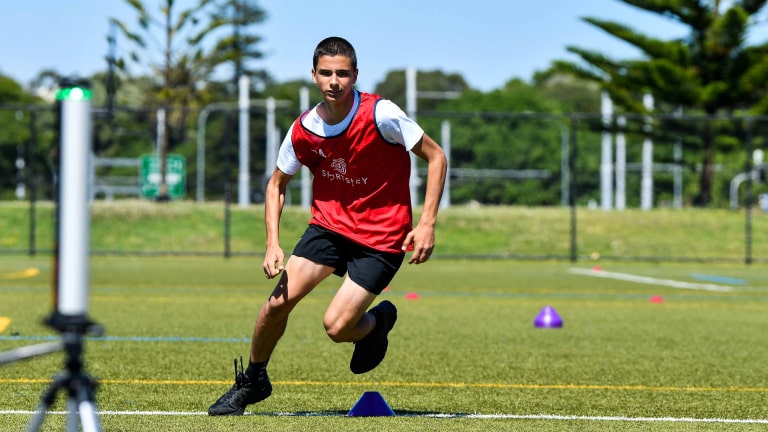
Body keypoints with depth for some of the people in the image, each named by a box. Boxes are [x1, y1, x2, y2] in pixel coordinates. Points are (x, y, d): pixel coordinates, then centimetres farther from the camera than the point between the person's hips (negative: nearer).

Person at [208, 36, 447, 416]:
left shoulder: (380, 114, -20)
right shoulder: (303, 130, -7)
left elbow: (435, 156, -10)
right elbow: (277, 183, 9)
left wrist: (427, 223, -16)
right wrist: (272, 243, -3)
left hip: (381, 236, -4)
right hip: (329, 224, 4)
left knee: (336, 326, -15)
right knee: (280, 300, -11)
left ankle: (378, 320, 22)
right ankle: (253, 380, 13)